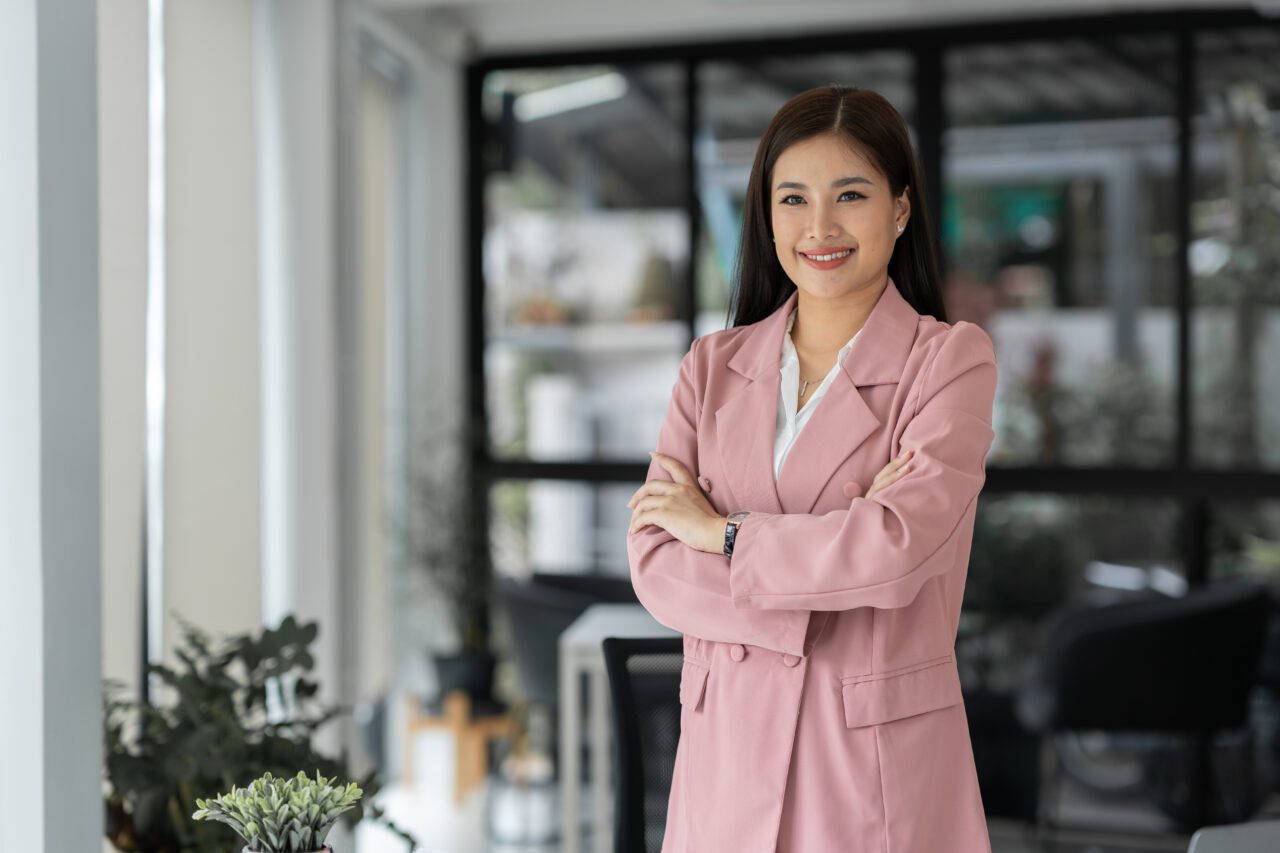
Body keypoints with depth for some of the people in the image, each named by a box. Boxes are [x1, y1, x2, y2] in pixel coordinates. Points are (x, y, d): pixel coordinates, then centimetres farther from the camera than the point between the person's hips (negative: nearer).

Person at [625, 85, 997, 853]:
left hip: (880, 761, -3)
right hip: (729, 754, 3)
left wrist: (719, 530, -8)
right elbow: (656, 567, -6)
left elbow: (894, 552, -19)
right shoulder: (714, 366, 5)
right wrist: (827, 573, -18)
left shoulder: (952, 358, -5)